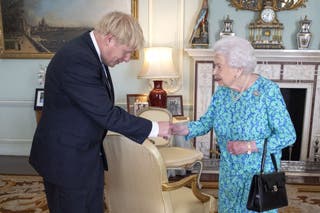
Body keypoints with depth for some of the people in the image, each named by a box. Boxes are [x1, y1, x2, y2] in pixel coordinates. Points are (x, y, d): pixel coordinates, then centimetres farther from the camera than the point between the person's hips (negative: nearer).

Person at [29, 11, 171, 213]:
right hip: (66, 159, -9)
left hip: (88, 154, 9)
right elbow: (106, 114, -26)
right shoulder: (77, 60, -28)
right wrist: (153, 128, -17)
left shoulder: (90, 52, 3)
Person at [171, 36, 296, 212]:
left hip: (260, 173, -5)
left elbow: (288, 135, -19)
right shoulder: (221, 92, -4)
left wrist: (250, 146, -27)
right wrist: (183, 129, -19)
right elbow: (206, 122, 0)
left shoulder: (268, 91, -20)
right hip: (229, 173, 5)